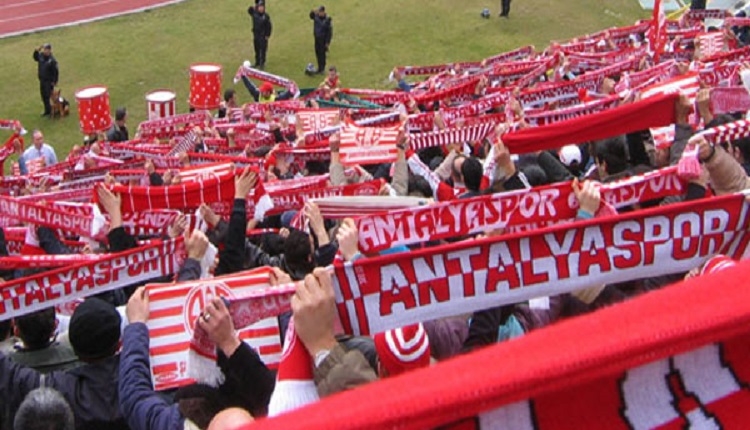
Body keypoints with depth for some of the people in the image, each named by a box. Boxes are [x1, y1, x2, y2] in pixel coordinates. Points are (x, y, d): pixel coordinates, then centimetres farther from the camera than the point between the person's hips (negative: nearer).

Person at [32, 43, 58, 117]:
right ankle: (47, 111, 28)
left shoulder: (52, 60, -20)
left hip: (49, 81, -7)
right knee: (44, 96, 15)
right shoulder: (41, 56, -2)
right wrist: (37, 51, 4)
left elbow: (56, 72, -15)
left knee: (49, 96, -6)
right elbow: (35, 58, 20)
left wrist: (54, 82, -14)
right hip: (42, 80, 7)